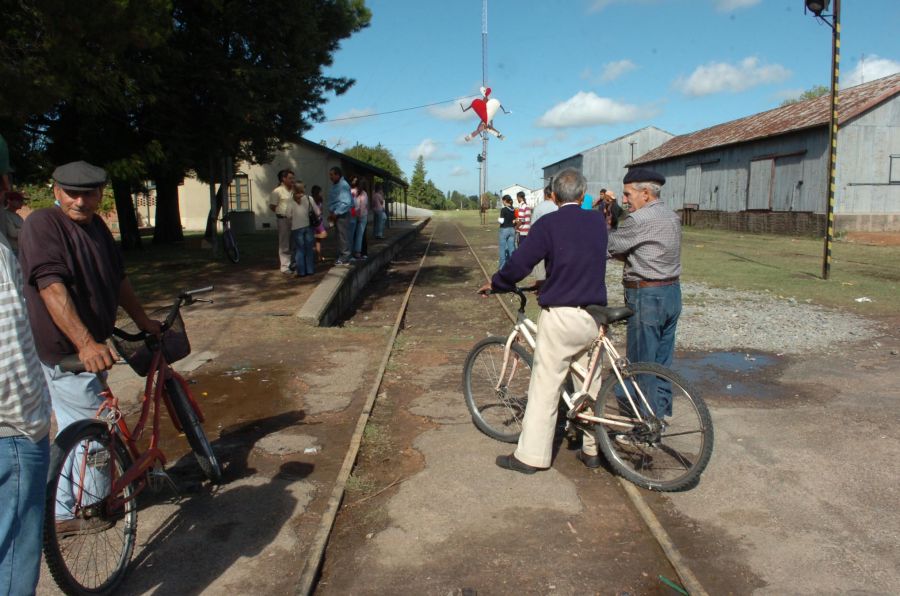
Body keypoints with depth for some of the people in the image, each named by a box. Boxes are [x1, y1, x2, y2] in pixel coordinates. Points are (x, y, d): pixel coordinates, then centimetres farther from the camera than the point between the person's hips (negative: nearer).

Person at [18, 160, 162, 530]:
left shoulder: (96, 225, 9)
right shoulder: (43, 224, -18)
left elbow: (117, 279, 20)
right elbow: (52, 288, -29)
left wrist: (143, 321, 24)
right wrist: (86, 343, -38)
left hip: (87, 346, 9)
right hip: (61, 351, -9)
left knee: (75, 428, 18)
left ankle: (64, 512, 33)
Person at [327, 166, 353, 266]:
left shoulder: (343, 185, -16)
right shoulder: (335, 185, 13)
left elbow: (346, 202, -23)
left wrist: (336, 213, -20)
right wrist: (331, 212, 9)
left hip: (342, 214, -9)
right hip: (336, 214, 9)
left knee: (343, 236, -6)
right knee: (339, 236, 14)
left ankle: (345, 258, -2)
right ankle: (341, 256, 21)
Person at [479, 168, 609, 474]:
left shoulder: (548, 224, -10)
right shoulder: (597, 222, 8)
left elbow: (519, 263, -12)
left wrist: (494, 283, 6)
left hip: (560, 315, -5)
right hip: (593, 315, 6)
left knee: (545, 386, 0)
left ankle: (530, 456, 7)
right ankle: (592, 449, 26)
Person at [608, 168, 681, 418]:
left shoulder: (639, 219, -17)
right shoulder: (672, 216, 13)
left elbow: (608, 246, -10)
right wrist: (625, 255, 2)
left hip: (646, 296, -9)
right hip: (672, 292, 9)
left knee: (641, 365, 1)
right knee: (662, 362, 18)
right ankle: (663, 413, 29)